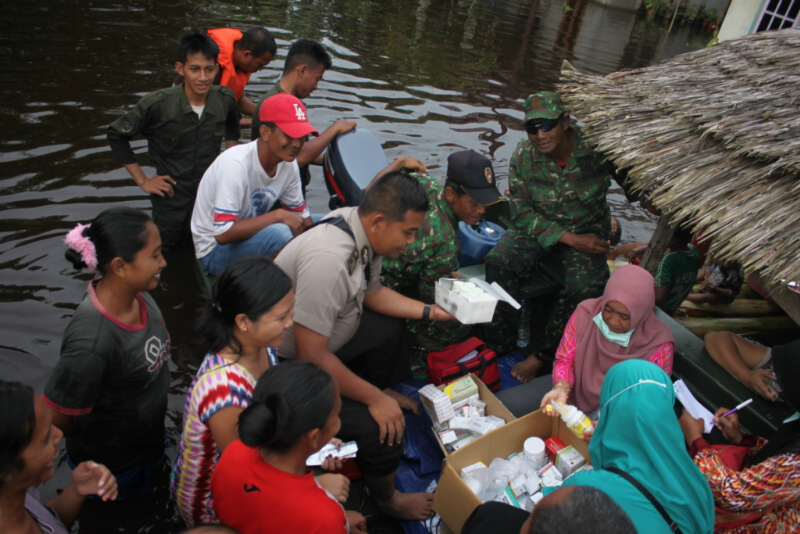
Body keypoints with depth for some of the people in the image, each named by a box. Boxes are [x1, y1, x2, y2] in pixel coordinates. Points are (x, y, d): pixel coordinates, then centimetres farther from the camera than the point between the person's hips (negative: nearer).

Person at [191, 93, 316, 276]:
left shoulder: (289, 164, -6)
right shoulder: (235, 164, -28)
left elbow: (302, 217, 4)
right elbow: (223, 234, -32)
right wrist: (278, 215, -31)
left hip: (251, 237, 7)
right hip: (215, 250, -7)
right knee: (281, 232, -34)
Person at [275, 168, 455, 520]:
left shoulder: (363, 230, -8)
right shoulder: (329, 259, -36)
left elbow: (372, 292, 10)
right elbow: (312, 356, -33)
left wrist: (429, 311, 0)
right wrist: (374, 399, -23)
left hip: (327, 336, 9)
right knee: (379, 428, -18)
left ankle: (384, 388, 41)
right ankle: (387, 500, 11)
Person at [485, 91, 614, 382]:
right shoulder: (523, 155, -14)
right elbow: (521, 213, -11)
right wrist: (569, 238, -19)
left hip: (588, 228, -1)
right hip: (539, 225, 2)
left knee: (583, 285, -28)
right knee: (498, 262, -25)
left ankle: (545, 355, -7)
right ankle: (499, 342, -7)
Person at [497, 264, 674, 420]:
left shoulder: (658, 345, -19)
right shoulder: (585, 313, -11)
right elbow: (565, 359, -3)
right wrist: (561, 388, -26)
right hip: (573, 389, 3)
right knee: (499, 404, -14)